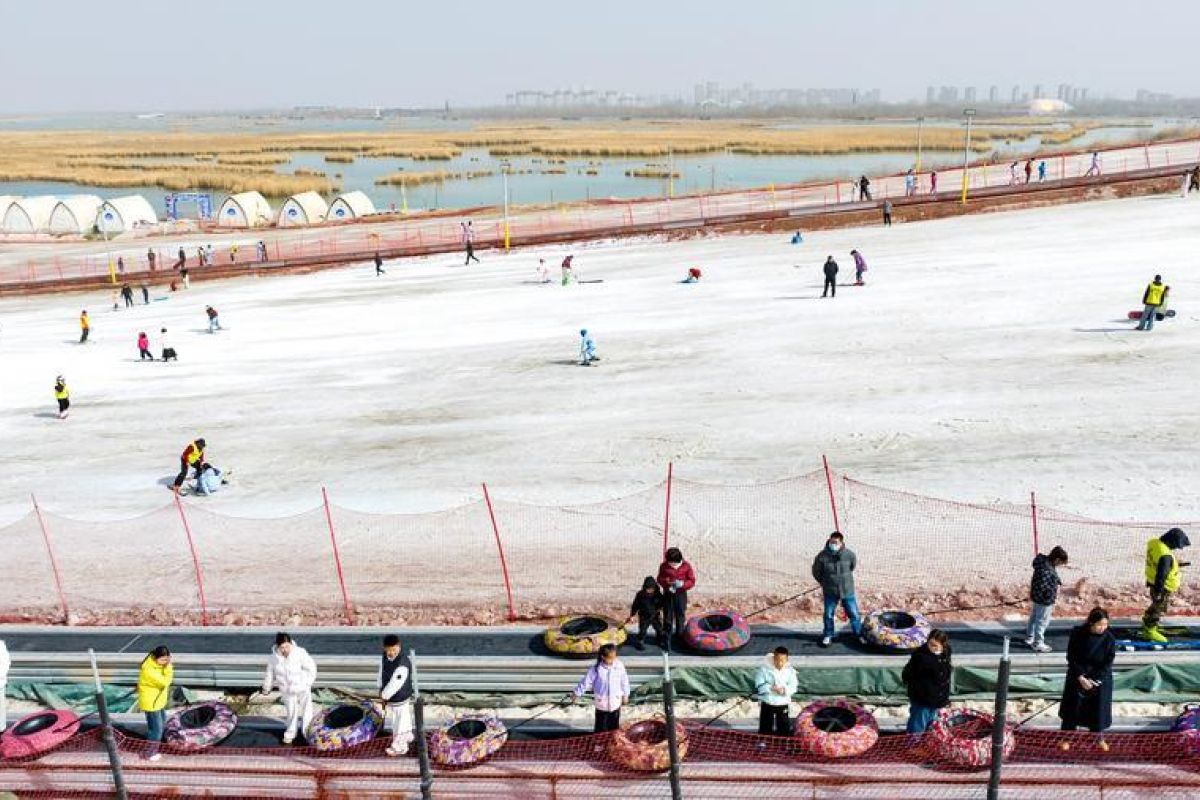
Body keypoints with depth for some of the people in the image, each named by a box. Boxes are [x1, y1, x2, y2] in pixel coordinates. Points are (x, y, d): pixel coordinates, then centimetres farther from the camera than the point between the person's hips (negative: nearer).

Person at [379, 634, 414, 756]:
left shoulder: (402, 665, -37)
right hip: (389, 696, 8)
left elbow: (394, 684, -31)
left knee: (400, 723, 14)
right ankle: (408, 737, 55)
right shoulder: (384, 656, -12)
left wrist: (384, 695, -17)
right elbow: (382, 672, 5)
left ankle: (399, 747, 37)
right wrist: (381, 689, 2)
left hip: (400, 699, -8)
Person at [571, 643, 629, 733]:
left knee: (614, 727, 17)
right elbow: (586, 682, -9)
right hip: (602, 704, -2)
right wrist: (577, 693, -4)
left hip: (615, 703, 2)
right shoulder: (596, 668, -18)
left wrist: (625, 695, 11)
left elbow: (624, 681, 2)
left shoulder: (619, 665, -11)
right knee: (601, 728, 8)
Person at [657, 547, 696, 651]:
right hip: (668, 595, 0)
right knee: (667, 618, 5)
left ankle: (680, 637, 32)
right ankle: (666, 640, 15)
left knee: (680, 617, 14)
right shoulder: (664, 566, -10)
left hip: (681, 595, 0)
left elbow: (692, 581, -8)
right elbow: (660, 579, -1)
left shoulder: (686, 566, -12)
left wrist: (682, 584, -26)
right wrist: (667, 584, -21)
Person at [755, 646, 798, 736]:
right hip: (767, 704, -1)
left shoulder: (790, 670, -7)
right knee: (765, 729, 8)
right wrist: (771, 688, -28)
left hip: (783, 704, 1)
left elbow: (794, 686, -6)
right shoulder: (764, 668, -13)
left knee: (784, 729, 6)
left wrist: (785, 690, -27)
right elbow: (759, 685, -12)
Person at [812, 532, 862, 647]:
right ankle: (828, 636, 32)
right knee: (828, 615, 12)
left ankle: (859, 634, 29)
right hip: (830, 592, 0)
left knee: (854, 614, 10)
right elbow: (816, 572, -1)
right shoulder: (822, 556, -19)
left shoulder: (849, 554, -17)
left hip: (847, 591, 0)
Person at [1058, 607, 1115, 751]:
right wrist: (1081, 678, -17)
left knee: (1099, 708, 10)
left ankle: (1100, 738, 32)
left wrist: (1093, 680, -17)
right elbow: (1071, 658, -11)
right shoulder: (1078, 634, -18)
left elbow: (1108, 663, -12)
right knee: (1073, 706, 9)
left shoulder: (1109, 638, -17)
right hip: (1077, 676, 0)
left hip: (1100, 677, 0)